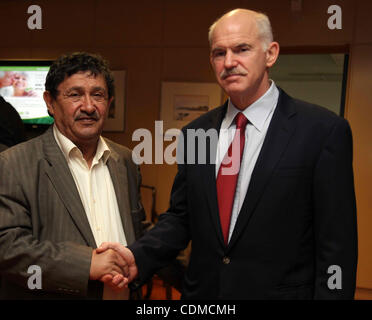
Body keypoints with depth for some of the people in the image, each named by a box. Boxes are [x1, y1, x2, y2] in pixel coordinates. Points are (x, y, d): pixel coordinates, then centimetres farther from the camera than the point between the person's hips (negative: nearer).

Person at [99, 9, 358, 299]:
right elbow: (180, 217, 4)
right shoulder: (195, 133, 1)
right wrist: (139, 256, -11)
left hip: (279, 291, -3)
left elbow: (337, 245, -12)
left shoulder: (323, 130, -13)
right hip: (202, 290, 4)